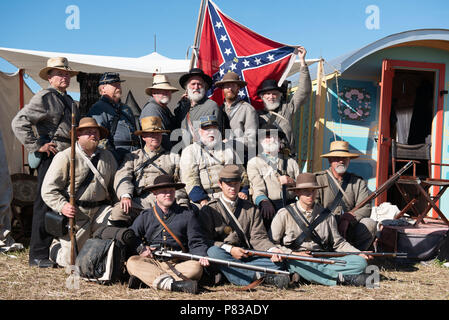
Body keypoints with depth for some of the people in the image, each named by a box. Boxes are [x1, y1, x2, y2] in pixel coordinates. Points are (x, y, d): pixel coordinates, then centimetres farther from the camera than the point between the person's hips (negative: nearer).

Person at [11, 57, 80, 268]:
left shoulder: (69, 100, 21)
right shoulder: (44, 98, -5)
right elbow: (18, 122, -13)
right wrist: (37, 146, -14)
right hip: (52, 156, -8)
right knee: (46, 204, -7)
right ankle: (38, 254, -1)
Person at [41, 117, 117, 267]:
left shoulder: (107, 157, 15)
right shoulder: (65, 157, -2)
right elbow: (48, 190, -5)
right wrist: (62, 206, -21)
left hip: (101, 209, 4)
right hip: (75, 212, -4)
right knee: (70, 260, -6)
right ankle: (55, 248, 32)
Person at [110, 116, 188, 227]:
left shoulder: (173, 157, 26)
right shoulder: (132, 157, 26)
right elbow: (122, 176, 9)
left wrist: (181, 203, -4)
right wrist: (125, 196, -13)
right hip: (141, 200, 1)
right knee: (118, 212, -30)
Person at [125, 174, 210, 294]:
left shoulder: (187, 215, 13)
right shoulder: (145, 216, 16)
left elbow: (196, 243, 8)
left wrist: (201, 256, -12)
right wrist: (140, 248, -2)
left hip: (178, 264, 0)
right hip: (150, 263, 1)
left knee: (196, 267, -31)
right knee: (132, 262, -28)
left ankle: (145, 278, -36)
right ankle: (173, 284, -46)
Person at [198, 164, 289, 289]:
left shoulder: (251, 209, 16)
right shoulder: (209, 210, 6)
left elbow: (258, 237, 6)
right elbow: (205, 240, -4)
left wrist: (272, 249, -15)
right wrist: (229, 249, -17)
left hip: (247, 257, 3)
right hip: (223, 254, -3)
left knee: (276, 262, -18)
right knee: (213, 251, -37)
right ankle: (258, 276, -38)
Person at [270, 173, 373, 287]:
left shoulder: (326, 216, 14)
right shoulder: (285, 214, 3)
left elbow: (338, 243, 17)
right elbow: (271, 243, 2)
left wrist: (359, 254, 2)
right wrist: (293, 253, -11)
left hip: (324, 260, 3)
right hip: (297, 260, -3)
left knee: (360, 262, -17)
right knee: (296, 263, -40)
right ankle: (343, 277, -31)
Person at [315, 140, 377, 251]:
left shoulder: (358, 182, 12)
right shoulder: (318, 179, 4)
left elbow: (366, 208, 0)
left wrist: (347, 218, -19)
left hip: (350, 228, 3)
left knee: (370, 224, -23)